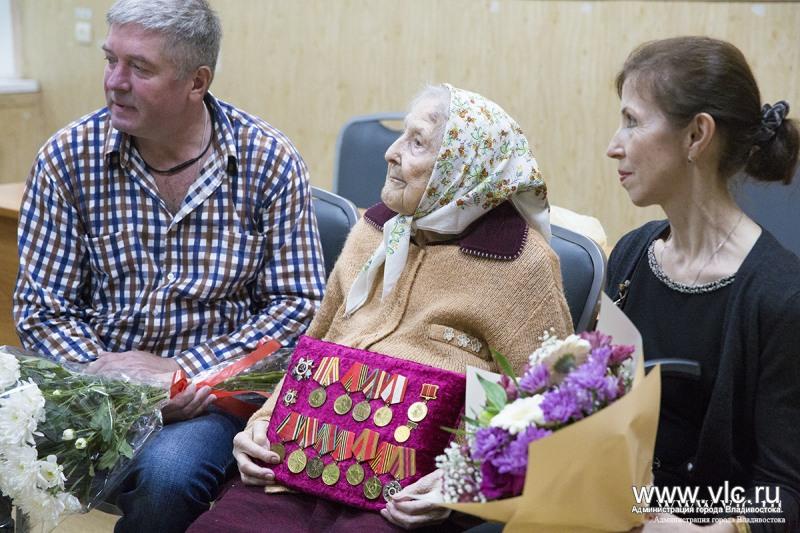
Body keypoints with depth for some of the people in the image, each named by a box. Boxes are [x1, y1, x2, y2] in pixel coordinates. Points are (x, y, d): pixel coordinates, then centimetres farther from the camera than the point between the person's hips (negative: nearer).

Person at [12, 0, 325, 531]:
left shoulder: (269, 160, -4)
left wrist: (183, 369, -14)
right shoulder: (68, 158, -1)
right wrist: (103, 373, -17)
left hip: (215, 387, -1)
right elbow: (41, 307, 2)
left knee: (168, 472, -33)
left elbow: (297, 304, -4)